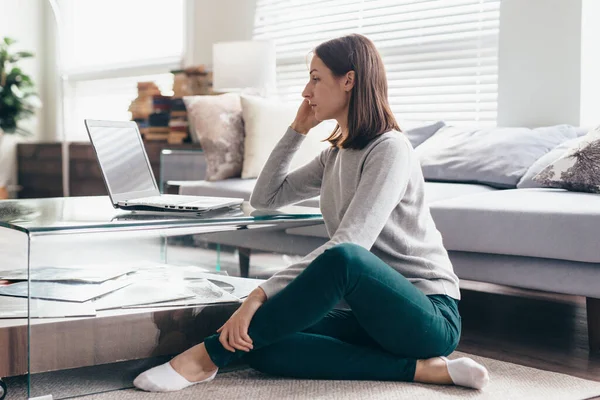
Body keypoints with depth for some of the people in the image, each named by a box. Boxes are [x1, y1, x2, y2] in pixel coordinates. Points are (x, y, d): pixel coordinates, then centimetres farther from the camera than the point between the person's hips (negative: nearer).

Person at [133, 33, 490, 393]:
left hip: (430, 316, -8)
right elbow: (265, 197, 18)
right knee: (262, 347, -17)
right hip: (372, 313, 8)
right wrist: (298, 130, 11)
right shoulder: (336, 155, 14)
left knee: (343, 258, -38)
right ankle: (420, 369, -18)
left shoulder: (390, 149, -12)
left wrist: (261, 295, -30)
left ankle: (209, 355, -26)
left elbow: (347, 247, -25)